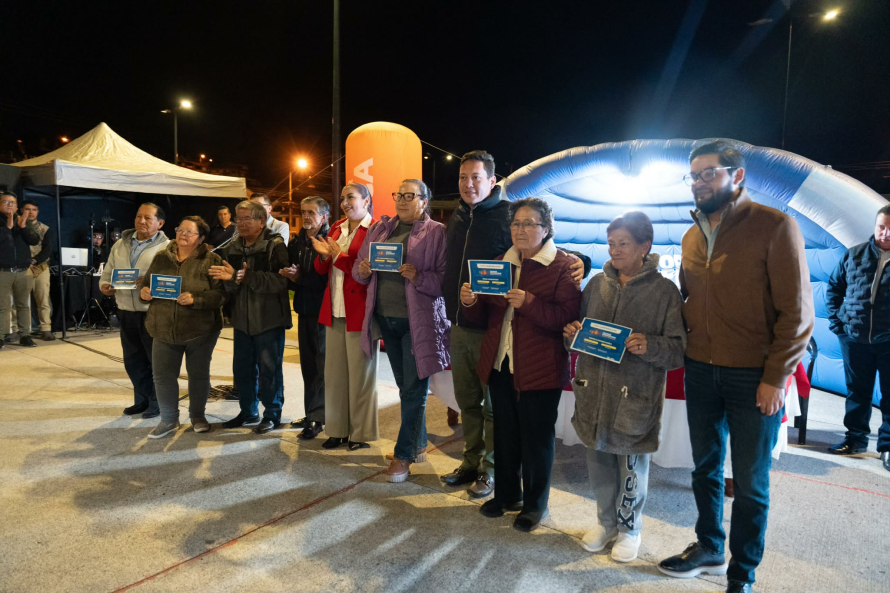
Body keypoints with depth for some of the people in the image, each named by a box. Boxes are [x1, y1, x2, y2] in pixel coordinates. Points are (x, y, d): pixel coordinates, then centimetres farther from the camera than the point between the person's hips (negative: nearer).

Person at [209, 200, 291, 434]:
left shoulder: (275, 246, -9)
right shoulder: (232, 249, 11)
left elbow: (281, 281, -23)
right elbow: (227, 287, 5)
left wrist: (247, 277, -25)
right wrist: (232, 278, -16)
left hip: (269, 319, -6)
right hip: (242, 319, 6)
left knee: (269, 369, 1)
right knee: (242, 367, 14)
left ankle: (272, 414, 17)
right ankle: (248, 412, 31)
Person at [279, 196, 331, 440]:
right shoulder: (297, 242, 11)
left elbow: (327, 279, -18)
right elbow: (291, 277, 13)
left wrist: (299, 278, -15)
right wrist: (290, 277, -8)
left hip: (323, 311, -7)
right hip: (304, 310, 7)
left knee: (322, 366, 1)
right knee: (308, 365, 14)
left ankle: (317, 417, 9)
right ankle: (311, 413, 25)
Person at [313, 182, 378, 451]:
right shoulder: (336, 228, 15)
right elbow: (322, 269, 16)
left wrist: (340, 256, -14)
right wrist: (324, 256, -4)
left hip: (360, 310, -6)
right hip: (334, 308, 7)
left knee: (360, 373, 2)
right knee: (334, 371, 10)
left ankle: (361, 433, 15)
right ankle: (337, 429, 22)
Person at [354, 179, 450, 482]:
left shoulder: (436, 232, -6)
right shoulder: (380, 229, 12)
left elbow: (445, 278, -12)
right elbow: (359, 269, 14)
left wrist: (418, 277, -27)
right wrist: (363, 269, -8)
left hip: (418, 321, -6)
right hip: (385, 318, 6)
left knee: (413, 389, 1)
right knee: (406, 386, 18)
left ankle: (403, 454, 15)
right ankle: (418, 444, 33)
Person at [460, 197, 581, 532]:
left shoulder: (563, 267, -7)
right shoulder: (502, 263, 13)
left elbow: (566, 317, -18)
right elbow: (485, 315, 16)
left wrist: (528, 303, -29)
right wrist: (471, 302, -5)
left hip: (539, 369, -6)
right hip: (500, 365, 6)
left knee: (537, 438, 7)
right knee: (505, 434, 16)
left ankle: (535, 504, 26)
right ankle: (506, 494, 35)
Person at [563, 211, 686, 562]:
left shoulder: (664, 290, -5)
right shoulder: (597, 283, 7)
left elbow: (679, 349, -6)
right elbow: (579, 328, 17)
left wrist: (649, 346, -24)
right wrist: (572, 334, -4)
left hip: (636, 395, -4)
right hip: (593, 389, 4)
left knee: (632, 466, 11)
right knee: (598, 460, 16)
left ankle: (629, 528, 34)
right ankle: (606, 521, 38)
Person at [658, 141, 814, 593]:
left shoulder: (775, 227, -10)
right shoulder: (692, 236, 8)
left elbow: (797, 311, -12)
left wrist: (775, 378, -14)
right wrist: (683, 350, 5)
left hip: (754, 378, -5)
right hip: (700, 372, 5)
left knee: (750, 483, 8)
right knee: (705, 468, 18)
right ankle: (709, 548, 38)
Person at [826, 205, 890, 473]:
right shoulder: (854, 255, 6)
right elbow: (834, 287, 13)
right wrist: (836, 320, 3)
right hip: (854, 338, 2)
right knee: (857, 391, 12)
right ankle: (855, 437, 25)